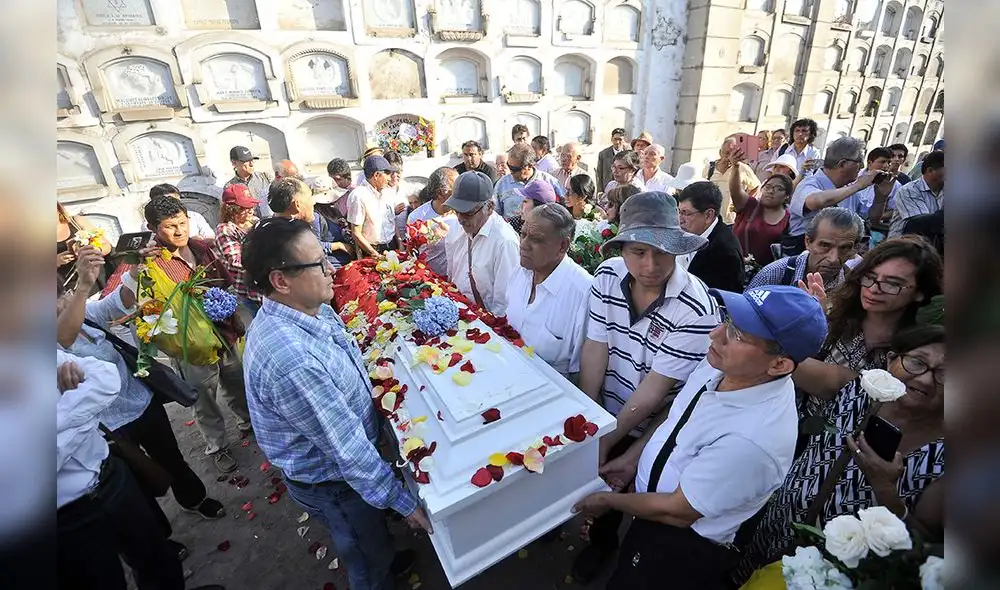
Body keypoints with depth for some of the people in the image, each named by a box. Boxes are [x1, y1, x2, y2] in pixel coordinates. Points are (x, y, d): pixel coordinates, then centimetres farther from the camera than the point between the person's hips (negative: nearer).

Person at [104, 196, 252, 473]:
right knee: (206, 401, 15)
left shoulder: (201, 247, -1)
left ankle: (247, 421, 50)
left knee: (236, 385, 24)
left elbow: (227, 281, 9)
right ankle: (217, 446, 38)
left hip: (224, 333, 5)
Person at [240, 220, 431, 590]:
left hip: (341, 461, 8)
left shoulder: (309, 307, -12)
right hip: (330, 482, -7)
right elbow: (345, 447, -32)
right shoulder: (291, 361, -40)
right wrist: (403, 502, -22)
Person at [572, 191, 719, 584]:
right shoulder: (607, 275, -17)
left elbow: (653, 390, -25)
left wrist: (604, 442, -16)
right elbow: (595, 349, -13)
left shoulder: (697, 311, -31)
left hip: (649, 429, -3)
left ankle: (603, 540, 56)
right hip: (604, 411, 3)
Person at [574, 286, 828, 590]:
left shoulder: (753, 438, -37)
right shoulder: (723, 363, -16)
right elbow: (674, 415, 3)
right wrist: (632, 460, 1)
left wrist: (609, 500, -10)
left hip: (681, 549, -6)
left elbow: (677, 511, -23)